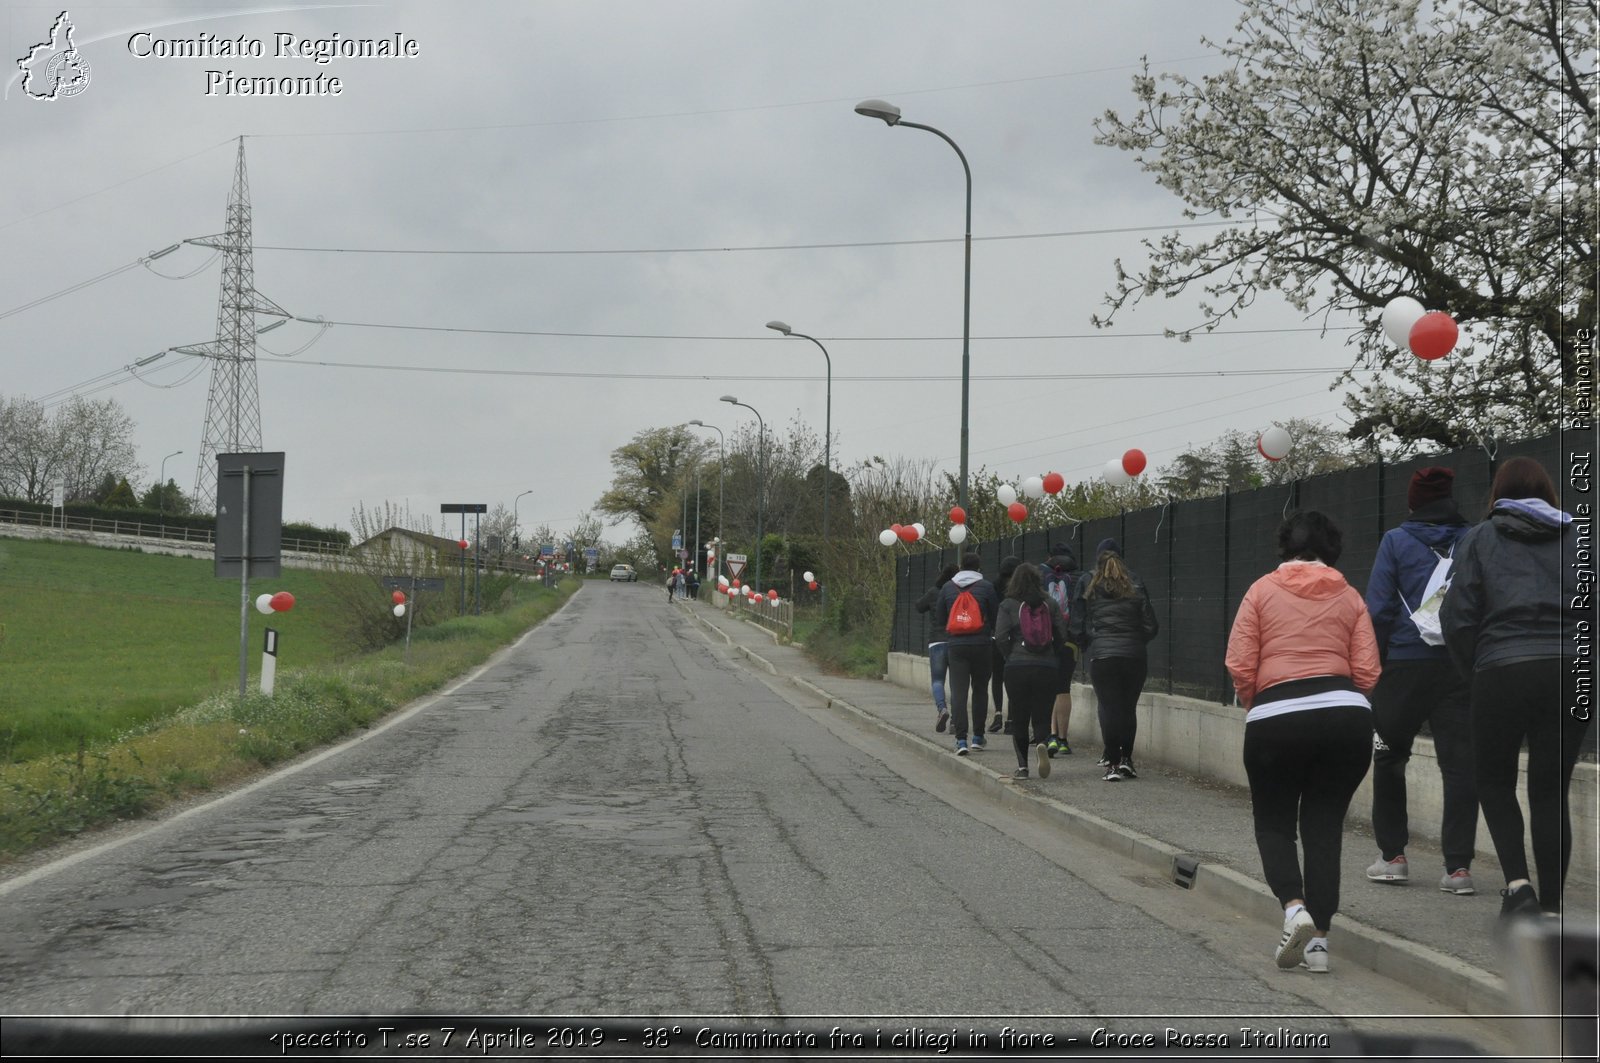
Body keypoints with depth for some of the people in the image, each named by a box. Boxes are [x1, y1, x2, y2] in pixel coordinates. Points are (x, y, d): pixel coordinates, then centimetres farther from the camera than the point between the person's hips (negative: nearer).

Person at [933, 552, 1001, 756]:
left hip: (955, 645, 1)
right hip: (981, 645, -1)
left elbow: (939, 621, 11)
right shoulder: (986, 587, -1)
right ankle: (978, 737, 18)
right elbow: (996, 618, 1)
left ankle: (961, 739, -15)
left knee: (958, 692, -3)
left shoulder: (947, 588, 6)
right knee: (980, 690, 14)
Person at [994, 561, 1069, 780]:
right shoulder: (1051, 604, 3)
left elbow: (1001, 637, -10)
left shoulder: (1008, 605, -2)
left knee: (1019, 718, 9)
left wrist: (1009, 656, 6)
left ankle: (1022, 766, 5)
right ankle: (1042, 743, -25)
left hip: (1017, 666, -1)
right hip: (1047, 667, 1)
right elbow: (1062, 635, 2)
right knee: (1042, 716, 7)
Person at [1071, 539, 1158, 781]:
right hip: (1134, 655, 1)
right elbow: (1151, 626, 4)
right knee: (1129, 708, 12)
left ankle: (1113, 763, -3)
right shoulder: (1134, 584, 6)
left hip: (1101, 654, -1)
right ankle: (1125, 758, 10)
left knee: (1109, 708, 1)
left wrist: (1086, 648, 16)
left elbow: (1077, 625, 1)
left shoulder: (1088, 583, 3)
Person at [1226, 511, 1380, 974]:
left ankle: (1294, 907, -11)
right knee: (1325, 826, 12)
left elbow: (1239, 666, 0)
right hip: (1347, 715, 2)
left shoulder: (1262, 591, 7)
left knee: (1273, 823, 13)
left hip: (1275, 721, -2)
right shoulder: (1350, 596, 13)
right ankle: (1318, 940, 6)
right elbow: (1367, 671, 5)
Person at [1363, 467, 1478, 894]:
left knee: (1389, 759, 14)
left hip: (1406, 663, -2)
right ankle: (1458, 866, -5)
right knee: (1460, 763, 1)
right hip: (1460, 667, 2)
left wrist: (1374, 665, 3)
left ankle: (1393, 855, 15)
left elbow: (1379, 610, -4)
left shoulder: (1397, 542, -1)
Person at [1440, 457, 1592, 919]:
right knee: (1551, 791, 11)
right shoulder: (1580, 534, 13)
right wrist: (1578, 651, 15)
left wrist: (1474, 671, 14)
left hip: (1504, 671, -2)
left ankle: (1518, 882, -3)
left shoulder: (1480, 539, 8)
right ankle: (1551, 909, 10)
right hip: (1572, 672, 2)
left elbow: (1457, 618, 1)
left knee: (1494, 780, 16)